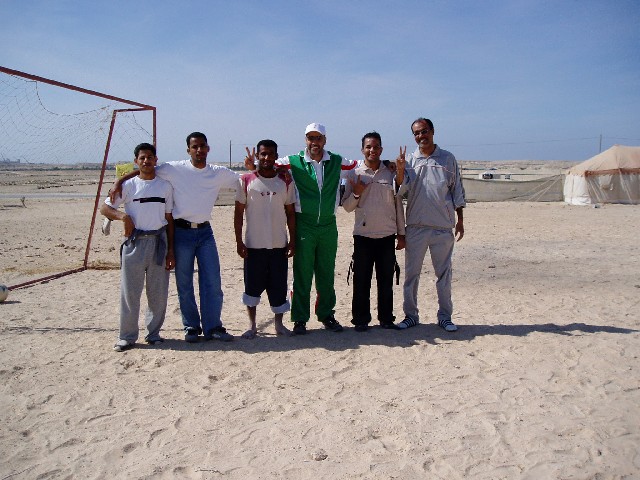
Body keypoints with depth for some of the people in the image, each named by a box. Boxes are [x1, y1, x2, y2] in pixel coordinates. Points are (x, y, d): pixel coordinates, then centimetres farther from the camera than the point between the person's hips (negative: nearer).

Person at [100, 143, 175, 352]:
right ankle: (127, 336, 12)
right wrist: (123, 216, -14)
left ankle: (154, 333, 21)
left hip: (159, 241, 2)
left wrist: (170, 249, 3)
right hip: (134, 242, -1)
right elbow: (104, 208, 6)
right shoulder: (128, 185, 3)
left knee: (158, 292, 6)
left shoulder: (165, 186, 7)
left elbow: (169, 219, 8)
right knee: (129, 292, 1)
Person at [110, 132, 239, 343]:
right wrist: (119, 182, -7)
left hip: (205, 232, 2)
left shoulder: (219, 173, 4)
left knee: (213, 282, 1)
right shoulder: (175, 169, -4)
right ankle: (191, 327, 19)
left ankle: (213, 327, 12)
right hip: (182, 231, -2)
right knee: (184, 284, 6)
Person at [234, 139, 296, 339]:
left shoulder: (285, 182, 5)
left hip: (279, 245, 1)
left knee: (278, 285, 7)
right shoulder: (246, 180, -1)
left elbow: (290, 213, 8)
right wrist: (239, 241, -4)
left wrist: (293, 240, 3)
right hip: (253, 245, -1)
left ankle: (279, 323, 23)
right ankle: (252, 325, 21)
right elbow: (238, 212, 0)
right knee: (252, 286, 6)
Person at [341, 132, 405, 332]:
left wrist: (401, 233, 8)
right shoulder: (355, 174, 3)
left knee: (386, 280, 8)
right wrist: (356, 193, -15)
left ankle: (386, 318, 20)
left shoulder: (391, 173, 6)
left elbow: (398, 204, 10)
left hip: (387, 235, 1)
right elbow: (347, 206, 5)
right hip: (363, 235, -1)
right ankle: (361, 319, 15)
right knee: (361, 280, 3)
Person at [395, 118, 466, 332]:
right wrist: (400, 170, -22)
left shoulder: (448, 159, 6)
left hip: (443, 226, 0)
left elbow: (457, 190, 9)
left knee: (444, 273, 8)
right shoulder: (409, 160, 5)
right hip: (416, 226, 0)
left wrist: (460, 220, 6)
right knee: (411, 273, 6)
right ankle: (410, 315, 18)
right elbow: (401, 190, -6)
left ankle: (445, 316, 19)